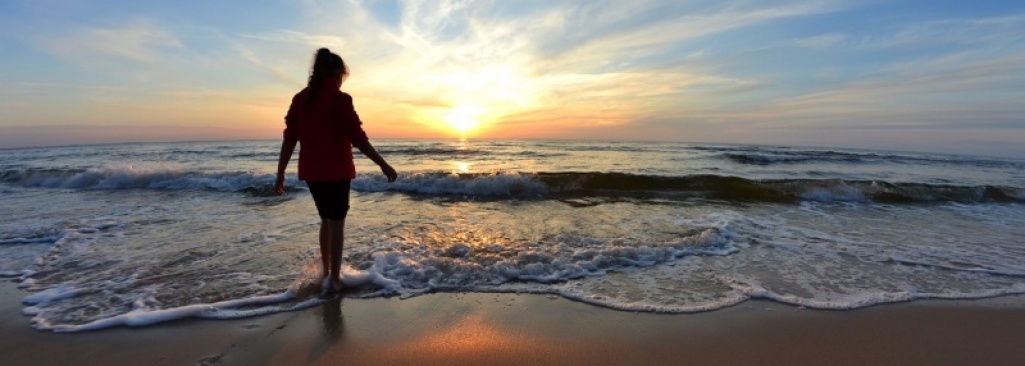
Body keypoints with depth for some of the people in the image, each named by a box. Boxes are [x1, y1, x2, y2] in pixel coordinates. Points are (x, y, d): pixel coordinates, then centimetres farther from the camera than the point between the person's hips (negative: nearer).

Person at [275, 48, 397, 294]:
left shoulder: (300, 99, 6)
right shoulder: (339, 99, -11)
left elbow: (289, 139, 6)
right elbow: (357, 137, -15)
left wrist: (280, 173, 11)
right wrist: (382, 164, -11)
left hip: (310, 171, 6)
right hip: (336, 171, -6)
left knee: (326, 220, 20)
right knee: (337, 223, 5)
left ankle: (326, 273, 30)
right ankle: (333, 280, 11)